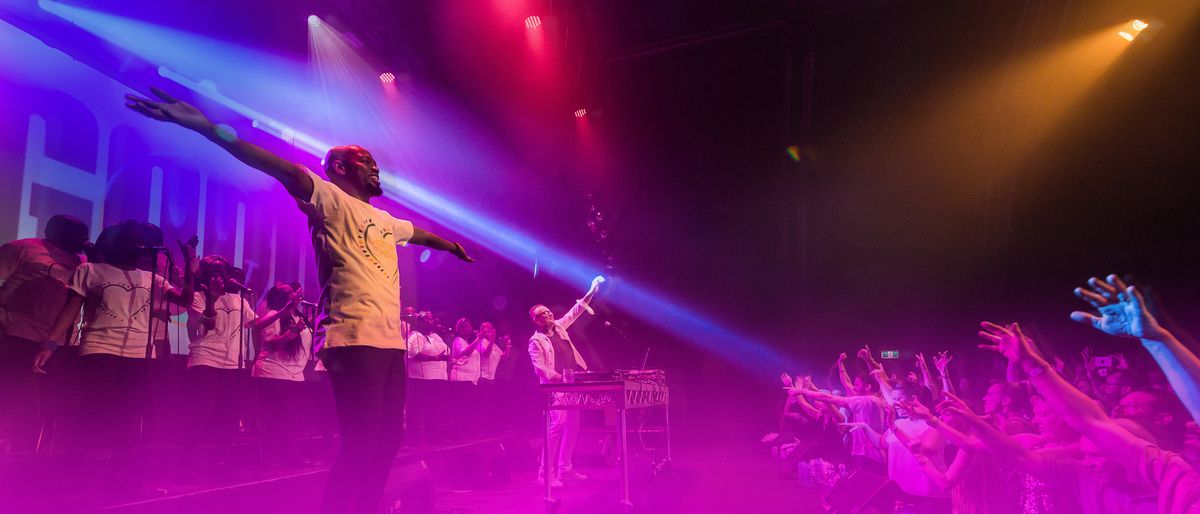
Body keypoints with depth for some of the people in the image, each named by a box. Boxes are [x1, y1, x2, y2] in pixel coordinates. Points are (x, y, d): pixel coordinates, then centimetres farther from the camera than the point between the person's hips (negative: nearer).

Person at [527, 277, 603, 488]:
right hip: (555, 387, -8)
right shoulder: (536, 341, -5)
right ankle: (546, 473, -13)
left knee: (573, 425, 7)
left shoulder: (559, 327, 14)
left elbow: (575, 311, 19)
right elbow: (540, 368, -13)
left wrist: (591, 292, 13)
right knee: (558, 424, -17)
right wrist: (560, 378, -23)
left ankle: (564, 468, 16)